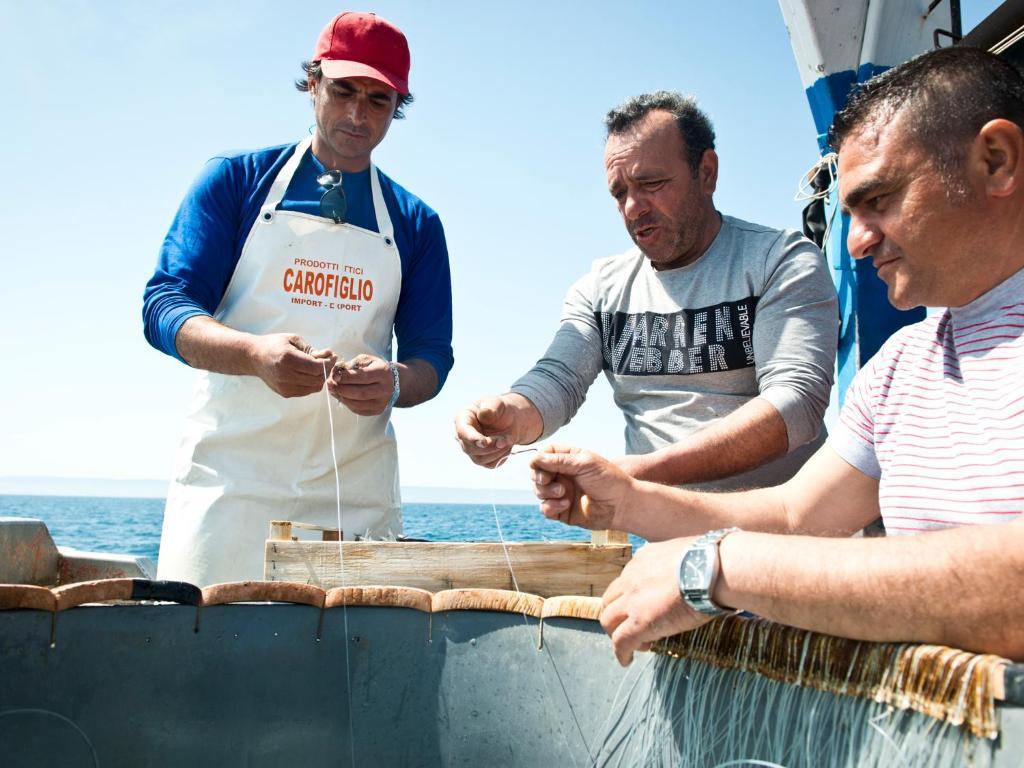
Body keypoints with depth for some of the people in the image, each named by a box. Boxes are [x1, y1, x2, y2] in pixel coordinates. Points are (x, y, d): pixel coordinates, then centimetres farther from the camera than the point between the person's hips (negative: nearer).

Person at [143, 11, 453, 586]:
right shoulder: (236, 180, 7)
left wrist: (393, 384, -16)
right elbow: (164, 306, -1)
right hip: (227, 475, -1)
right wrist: (256, 354, -23)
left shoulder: (415, 224, 13)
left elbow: (432, 354, 9)